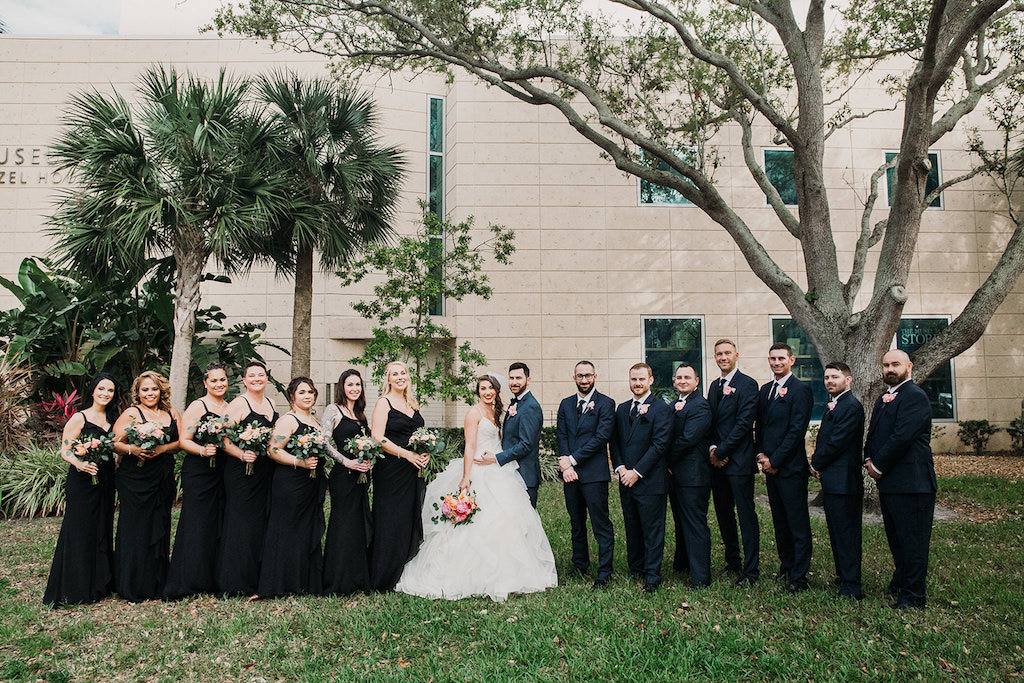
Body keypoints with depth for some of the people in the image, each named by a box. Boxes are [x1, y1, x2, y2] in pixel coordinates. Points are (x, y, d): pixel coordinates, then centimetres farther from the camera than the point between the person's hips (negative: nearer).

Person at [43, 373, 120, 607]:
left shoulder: (112, 419, 12)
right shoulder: (79, 418, -5)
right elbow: (65, 450, -9)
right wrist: (79, 464, -26)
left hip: (105, 482, 6)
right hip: (81, 482, -6)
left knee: (102, 531, 10)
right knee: (79, 532, -3)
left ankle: (98, 585, 20)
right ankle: (74, 590, 6)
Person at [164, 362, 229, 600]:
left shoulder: (230, 408, 13)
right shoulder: (197, 406, -4)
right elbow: (184, 440, -9)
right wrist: (203, 450, -25)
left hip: (223, 472, 6)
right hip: (198, 472, -5)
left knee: (220, 525, 7)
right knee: (197, 524, -5)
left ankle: (214, 579, 17)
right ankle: (186, 582, 4)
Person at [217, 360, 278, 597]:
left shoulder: (270, 404, 14)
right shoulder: (238, 404, -8)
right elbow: (223, 439, -14)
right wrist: (242, 454, -26)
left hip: (266, 471, 7)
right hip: (242, 471, -7)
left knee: (262, 522, 11)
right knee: (241, 522, -4)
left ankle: (258, 578, 21)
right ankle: (237, 582, 5)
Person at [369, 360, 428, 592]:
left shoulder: (412, 404, 15)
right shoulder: (383, 403, -5)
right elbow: (378, 438, -14)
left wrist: (426, 452, 2)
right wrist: (407, 454, -18)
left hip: (414, 471, 7)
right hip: (391, 471, -6)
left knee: (412, 521, 9)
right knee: (390, 523, -3)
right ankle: (384, 579, 8)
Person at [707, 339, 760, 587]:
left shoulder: (747, 384, -8)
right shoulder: (714, 386, 15)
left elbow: (744, 423, -15)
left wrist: (721, 451, -13)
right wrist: (712, 449, -2)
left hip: (739, 461, -7)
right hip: (717, 461, 8)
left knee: (746, 516, -2)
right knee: (723, 514, 14)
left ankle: (750, 571, 5)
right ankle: (732, 561, 27)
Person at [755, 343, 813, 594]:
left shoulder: (800, 390, -9)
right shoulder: (765, 389, 15)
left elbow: (797, 430, -14)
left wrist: (775, 460, -13)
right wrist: (760, 454, 3)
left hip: (790, 466, -7)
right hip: (770, 465, 7)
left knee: (798, 523, 0)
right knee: (779, 520, 15)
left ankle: (799, 576, 7)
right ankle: (786, 565, 28)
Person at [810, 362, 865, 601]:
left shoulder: (851, 406, -15)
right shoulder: (834, 405, 18)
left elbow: (837, 442, -19)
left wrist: (816, 464, -8)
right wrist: (817, 465, 4)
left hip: (843, 481, -10)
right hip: (831, 481, 10)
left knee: (846, 534, -5)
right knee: (836, 533, 18)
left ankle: (851, 588, 1)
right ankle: (843, 577, 29)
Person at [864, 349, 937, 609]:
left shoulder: (915, 396, -13)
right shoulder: (883, 399, 18)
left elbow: (902, 437, -20)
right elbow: (873, 433, 20)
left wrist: (879, 466, -14)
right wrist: (869, 459, 2)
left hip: (911, 483, -9)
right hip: (888, 481, 10)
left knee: (912, 541, 0)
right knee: (895, 538, 20)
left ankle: (912, 597, 9)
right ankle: (901, 582, 35)